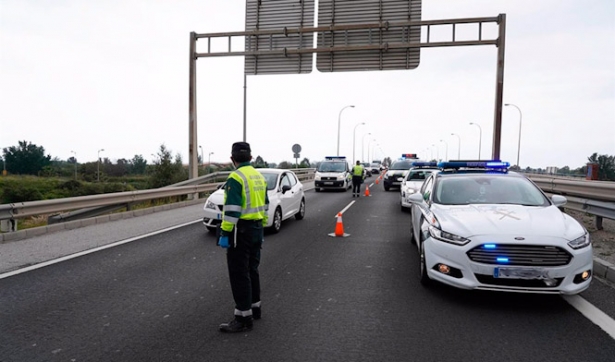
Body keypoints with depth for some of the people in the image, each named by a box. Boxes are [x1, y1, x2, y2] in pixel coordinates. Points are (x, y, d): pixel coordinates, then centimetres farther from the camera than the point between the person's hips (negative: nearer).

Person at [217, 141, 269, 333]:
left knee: (239, 274, -2)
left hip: (241, 230, -9)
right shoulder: (259, 176, 11)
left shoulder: (236, 178, -16)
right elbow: (264, 205, 16)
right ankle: (254, 308, 30)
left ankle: (244, 317, 4)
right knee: (251, 270, 19)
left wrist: (225, 234, -18)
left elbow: (232, 210, -22)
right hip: (256, 229, 9)